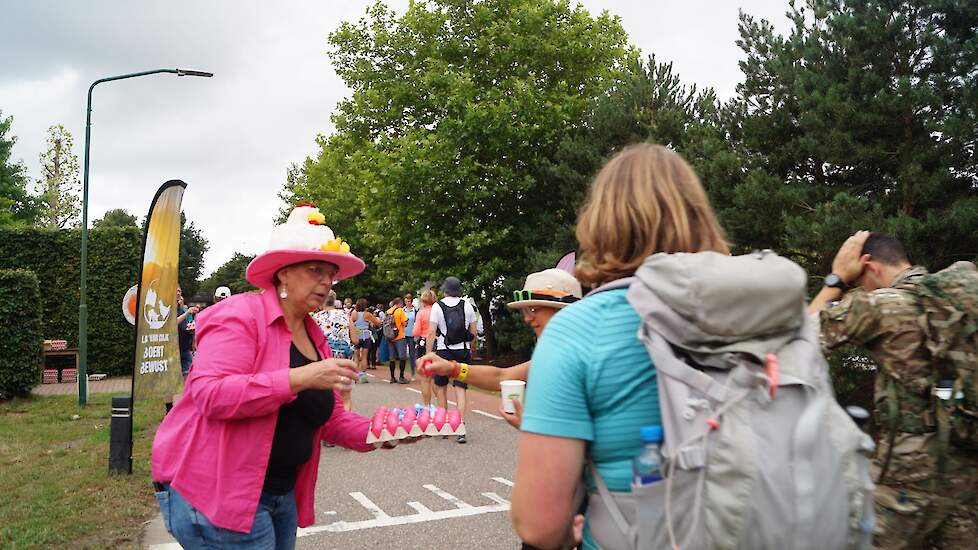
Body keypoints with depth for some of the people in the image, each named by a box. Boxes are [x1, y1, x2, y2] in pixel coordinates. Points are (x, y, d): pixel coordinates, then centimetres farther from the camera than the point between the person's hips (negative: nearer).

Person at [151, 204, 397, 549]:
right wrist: (299, 378, -30)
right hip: (215, 491, -8)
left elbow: (330, 418, 12)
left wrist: (375, 433, -6)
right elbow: (209, 394, -26)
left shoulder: (314, 337, 10)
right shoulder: (241, 314, -13)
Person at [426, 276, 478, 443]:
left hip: (443, 351, -1)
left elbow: (431, 333, -10)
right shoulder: (467, 306, 2)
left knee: (441, 387, 15)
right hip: (463, 351, 1)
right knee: (460, 389, 2)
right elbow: (473, 332, 6)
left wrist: (428, 354, -6)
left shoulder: (437, 306, -5)